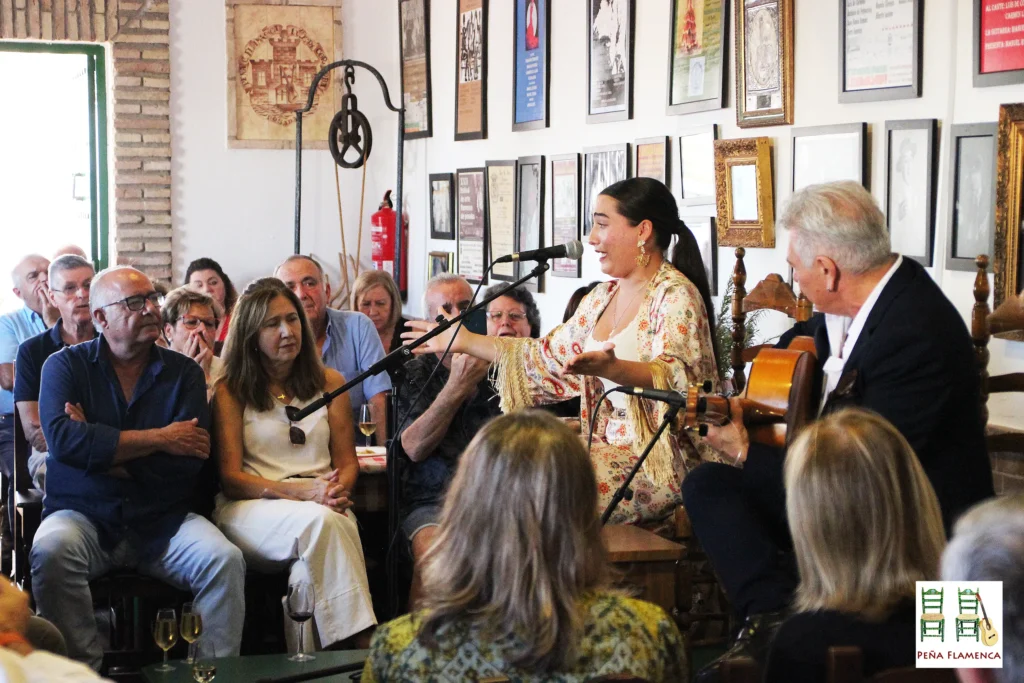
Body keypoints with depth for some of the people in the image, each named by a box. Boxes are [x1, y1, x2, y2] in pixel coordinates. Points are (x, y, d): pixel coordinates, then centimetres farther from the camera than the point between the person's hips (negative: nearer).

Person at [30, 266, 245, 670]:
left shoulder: (184, 373, 7)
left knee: (226, 561, -24)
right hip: (84, 514, -1)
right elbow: (62, 439, -15)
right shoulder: (65, 366, 5)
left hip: (163, 519, 1)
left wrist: (101, 451, -11)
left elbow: (190, 459, -8)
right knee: (51, 552, -32)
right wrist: (160, 438, -12)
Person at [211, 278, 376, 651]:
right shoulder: (231, 390, 8)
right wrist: (300, 491, -15)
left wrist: (336, 492, -8)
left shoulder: (329, 382, 18)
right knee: (320, 522, -36)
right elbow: (231, 478, 0)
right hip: (251, 508, -2)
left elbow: (347, 463, 17)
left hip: (323, 506, 3)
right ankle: (364, 645, -39)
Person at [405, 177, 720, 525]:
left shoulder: (676, 296, -9)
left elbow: (677, 379, -23)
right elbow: (550, 356, 23)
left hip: (662, 457, -8)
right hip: (610, 447, 8)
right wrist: (466, 341, 22)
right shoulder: (603, 297, 17)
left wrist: (610, 368, -42)